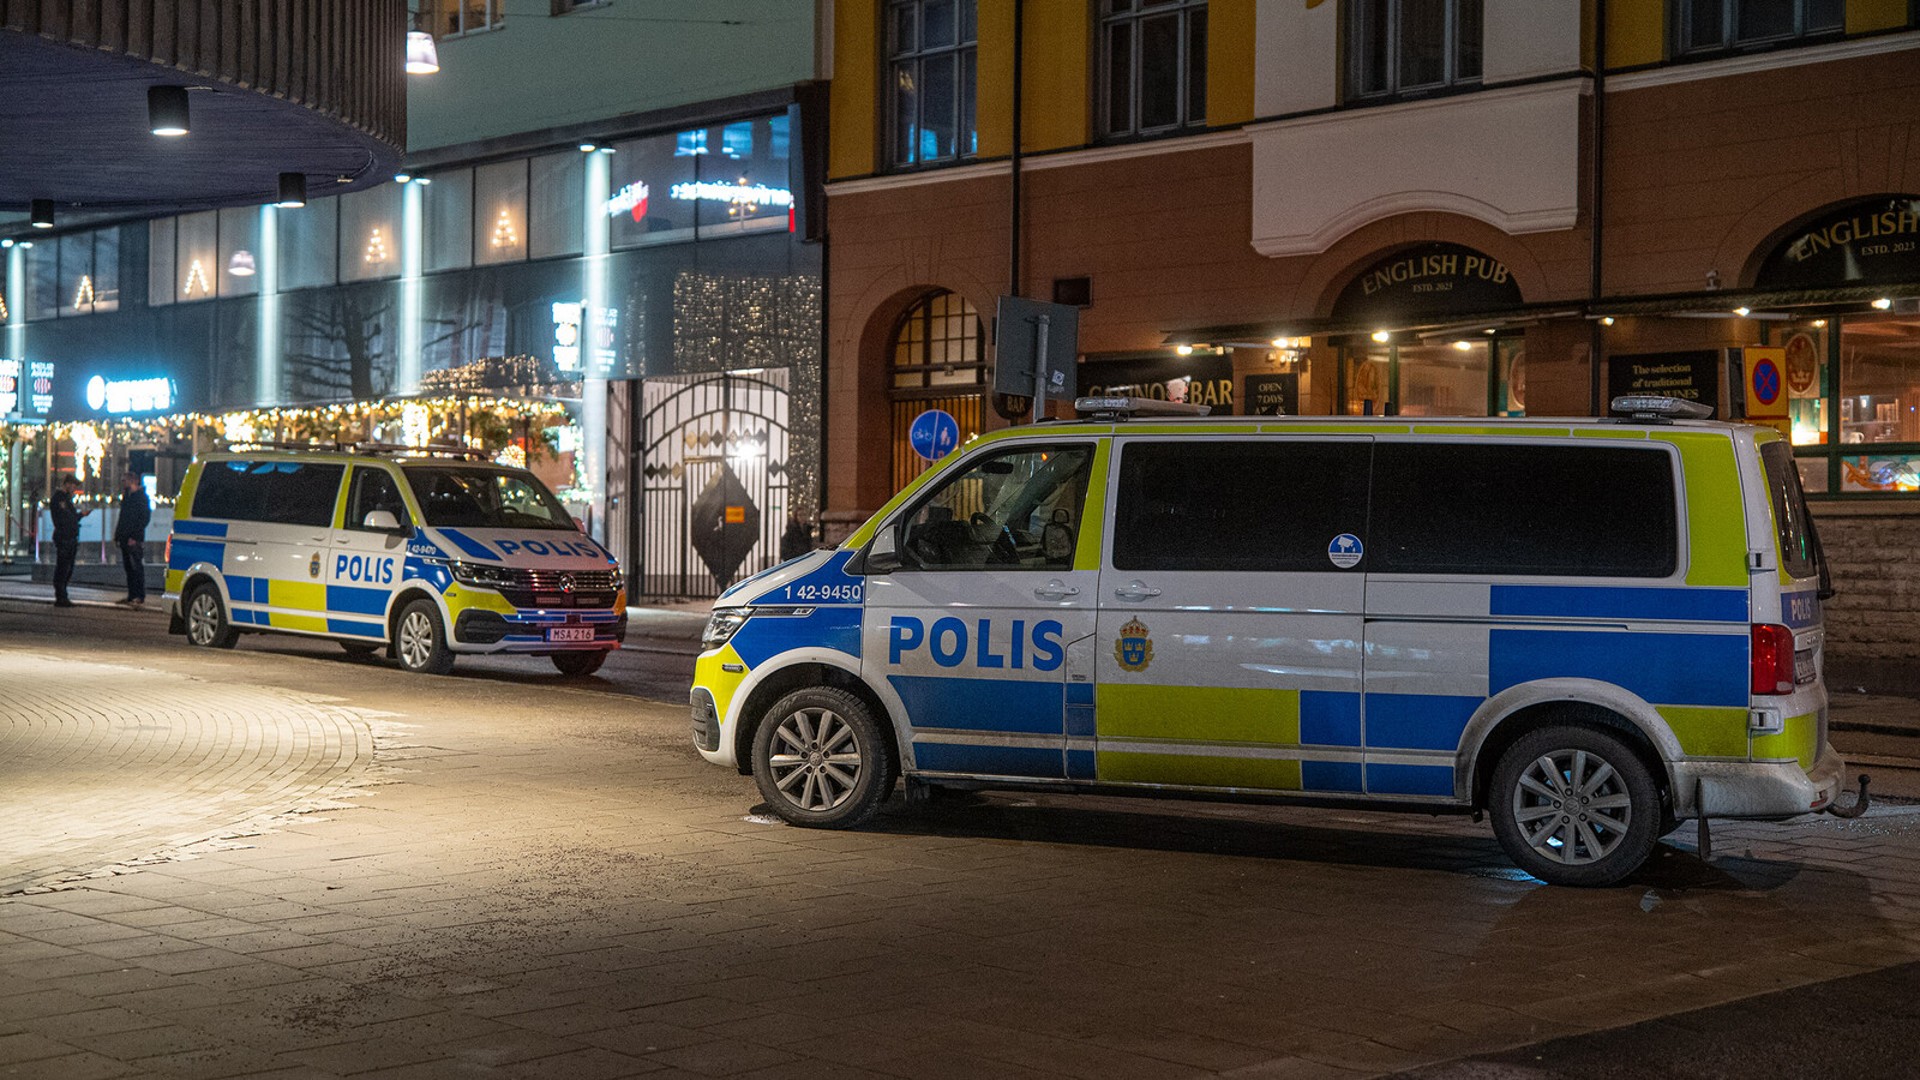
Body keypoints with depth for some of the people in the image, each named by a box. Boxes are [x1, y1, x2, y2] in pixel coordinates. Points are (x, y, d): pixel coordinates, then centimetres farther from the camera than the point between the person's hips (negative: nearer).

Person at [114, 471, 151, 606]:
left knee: (137, 568, -8)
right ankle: (131, 596, 14)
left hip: (135, 540, -9)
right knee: (129, 568, 10)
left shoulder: (141, 497, -9)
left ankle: (140, 597, -7)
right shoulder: (127, 497, 18)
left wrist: (135, 536, -18)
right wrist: (117, 534, 12)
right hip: (125, 539, 9)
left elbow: (145, 518, -15)